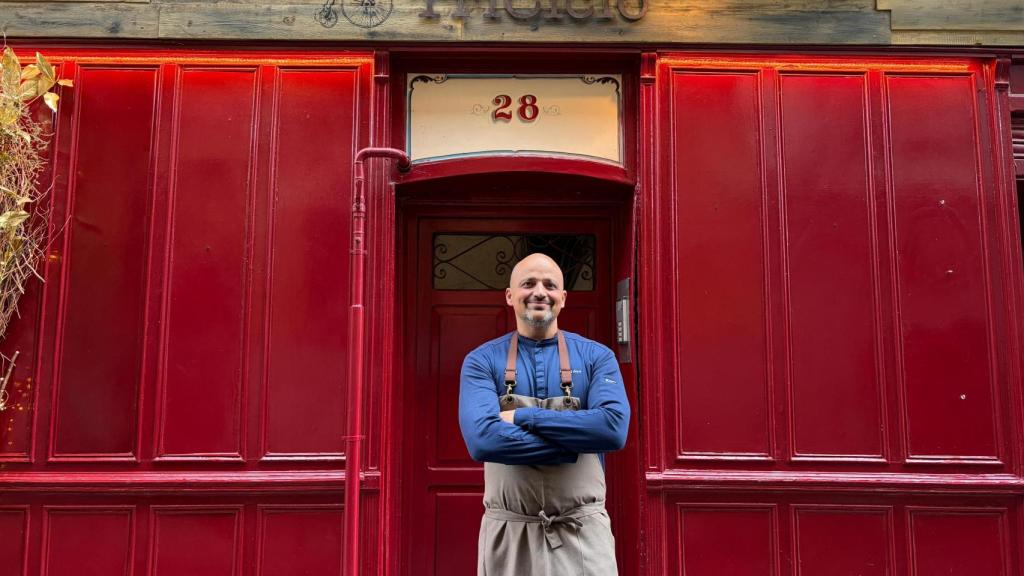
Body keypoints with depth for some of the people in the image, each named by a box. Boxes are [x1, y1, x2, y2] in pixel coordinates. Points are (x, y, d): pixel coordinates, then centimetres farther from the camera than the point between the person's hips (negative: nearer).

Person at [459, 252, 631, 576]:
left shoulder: (597, 357, 0)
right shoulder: (482, 361, -2)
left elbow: (614, 428, -17)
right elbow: (482, 439, -18)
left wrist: (523, 417, -16)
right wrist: (577, 443, -16)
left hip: (583, 530, 0)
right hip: (508, 532, 0)